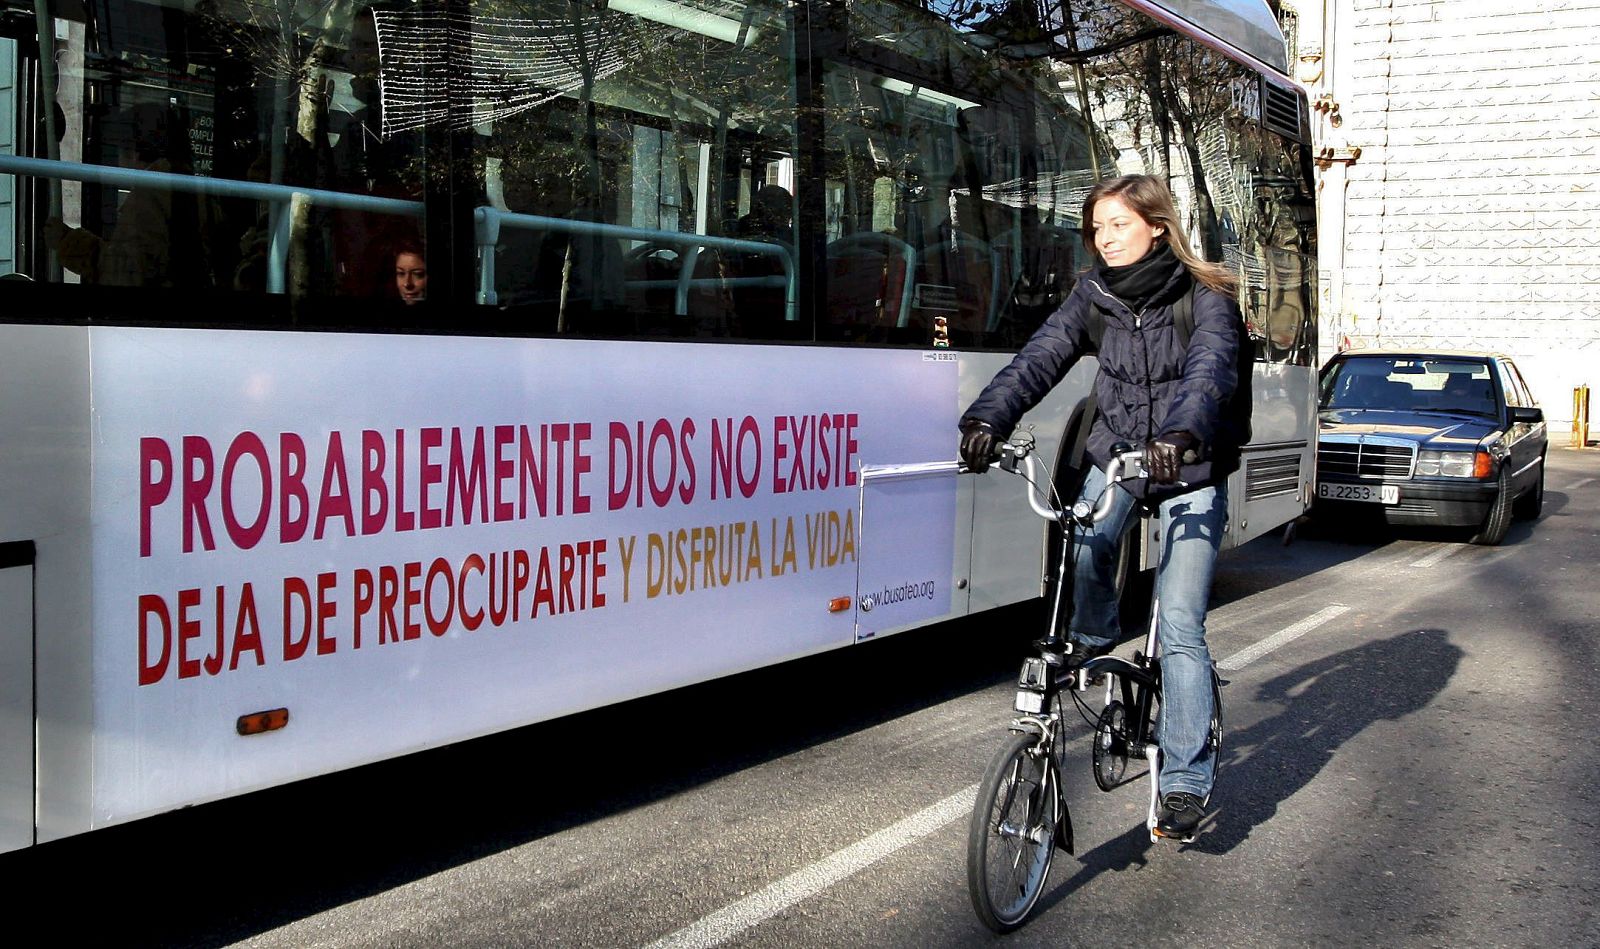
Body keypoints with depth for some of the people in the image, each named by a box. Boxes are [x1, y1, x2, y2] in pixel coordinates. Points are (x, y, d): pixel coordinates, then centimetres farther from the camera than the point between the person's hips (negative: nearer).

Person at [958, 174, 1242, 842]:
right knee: (1083, 548, -27)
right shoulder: (1094, 296, -2)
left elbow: (1209, 372, -32)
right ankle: (1091, 637, 8)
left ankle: (1186, 780, -1)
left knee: (1180, 624, -11)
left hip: (1191, 472, -3)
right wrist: (988, 416, -34)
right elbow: (1039, 359, -16)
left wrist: (1180, 432, -52)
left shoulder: (1205, 300, -13)